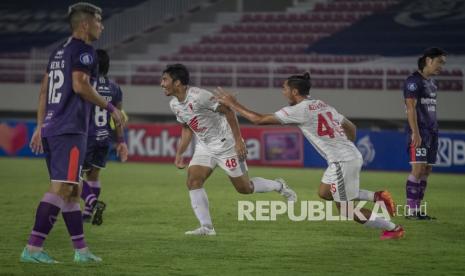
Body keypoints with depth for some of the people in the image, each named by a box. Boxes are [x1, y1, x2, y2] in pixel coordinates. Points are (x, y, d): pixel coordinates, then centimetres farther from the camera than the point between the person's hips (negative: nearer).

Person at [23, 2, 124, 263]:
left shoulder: (58, 52, 20)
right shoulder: (84, 51, -7)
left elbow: (44, 90, 20)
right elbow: (80, 85, -19)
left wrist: (40, 126, 22)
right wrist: (110, 107, -9)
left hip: (51, 129, 10)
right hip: (70, 130, -10)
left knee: (71, 191, 13)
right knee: (62, 188, -13)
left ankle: (81, 249, 17)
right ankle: (33, 248, -20)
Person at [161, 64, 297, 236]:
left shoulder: (198, 96, -26)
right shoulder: (174, 105, 1)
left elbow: (227, 111, -20)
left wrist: (238, 141, -21)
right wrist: (179, 154, 9)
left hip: (225, 144, -7)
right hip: (204, 147, 7)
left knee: (244, 188, 2)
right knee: (193, 181, -12)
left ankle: (279, 186, 28)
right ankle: (206, 227, -10)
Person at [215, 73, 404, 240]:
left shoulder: (299, 110, -11)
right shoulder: (322, 106, 14)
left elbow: (260, 120, -10)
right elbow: (351, 127, 19)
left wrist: (233, 104, -1)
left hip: (342, 161, -9)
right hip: (351, 155, 9)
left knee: (346, 209, 3)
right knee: (324, 193, 21)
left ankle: (393, 228, 9)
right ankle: (377, 197, 16)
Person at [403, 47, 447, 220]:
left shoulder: (431, 83, 19)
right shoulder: (414, 81, -8)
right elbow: (411, 107, -15)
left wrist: (434, 131, 17)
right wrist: (416, 133, -21)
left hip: (432, 131, 9)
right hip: (419, 132, -9)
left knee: (426, 171, 6)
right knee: (418, 168, -14)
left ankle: (417, 209, 9)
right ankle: (410, 210, -13)